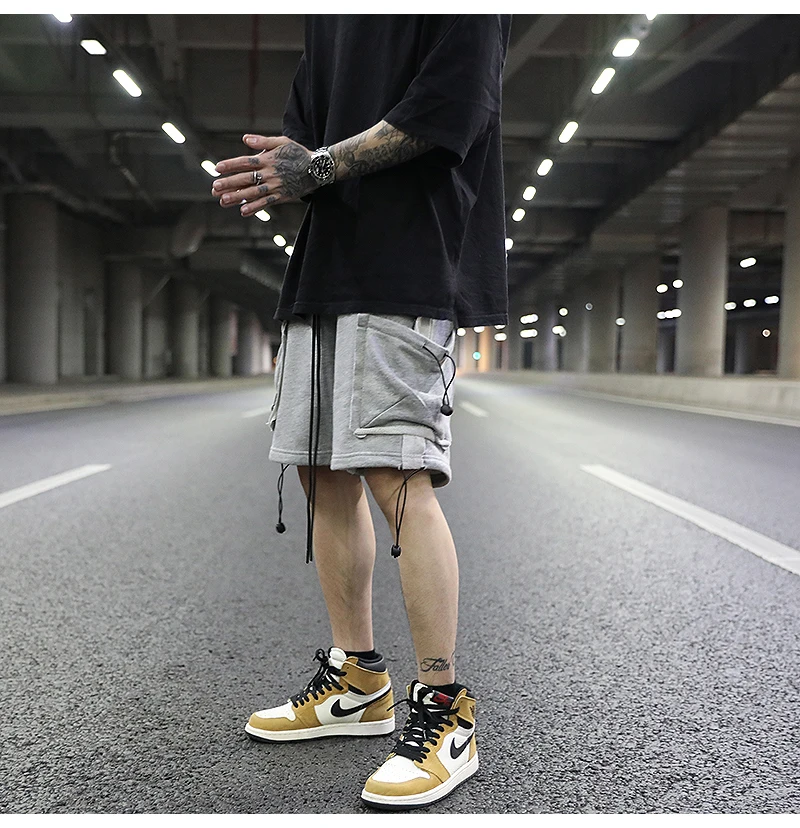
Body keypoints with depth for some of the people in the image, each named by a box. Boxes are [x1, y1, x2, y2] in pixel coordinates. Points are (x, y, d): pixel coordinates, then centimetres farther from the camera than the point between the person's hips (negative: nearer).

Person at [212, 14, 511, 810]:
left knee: (397, 476, -15)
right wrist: (272, 173, -3)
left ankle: (444, 713, -4)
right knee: (323, 472, 7)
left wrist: (320, 167, -11)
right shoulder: (326, 18, 24)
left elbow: (447, 109, -12)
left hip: (410, 268, -8)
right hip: (324, 266, 9)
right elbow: (305, 128, 20)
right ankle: (357, 681, 20)